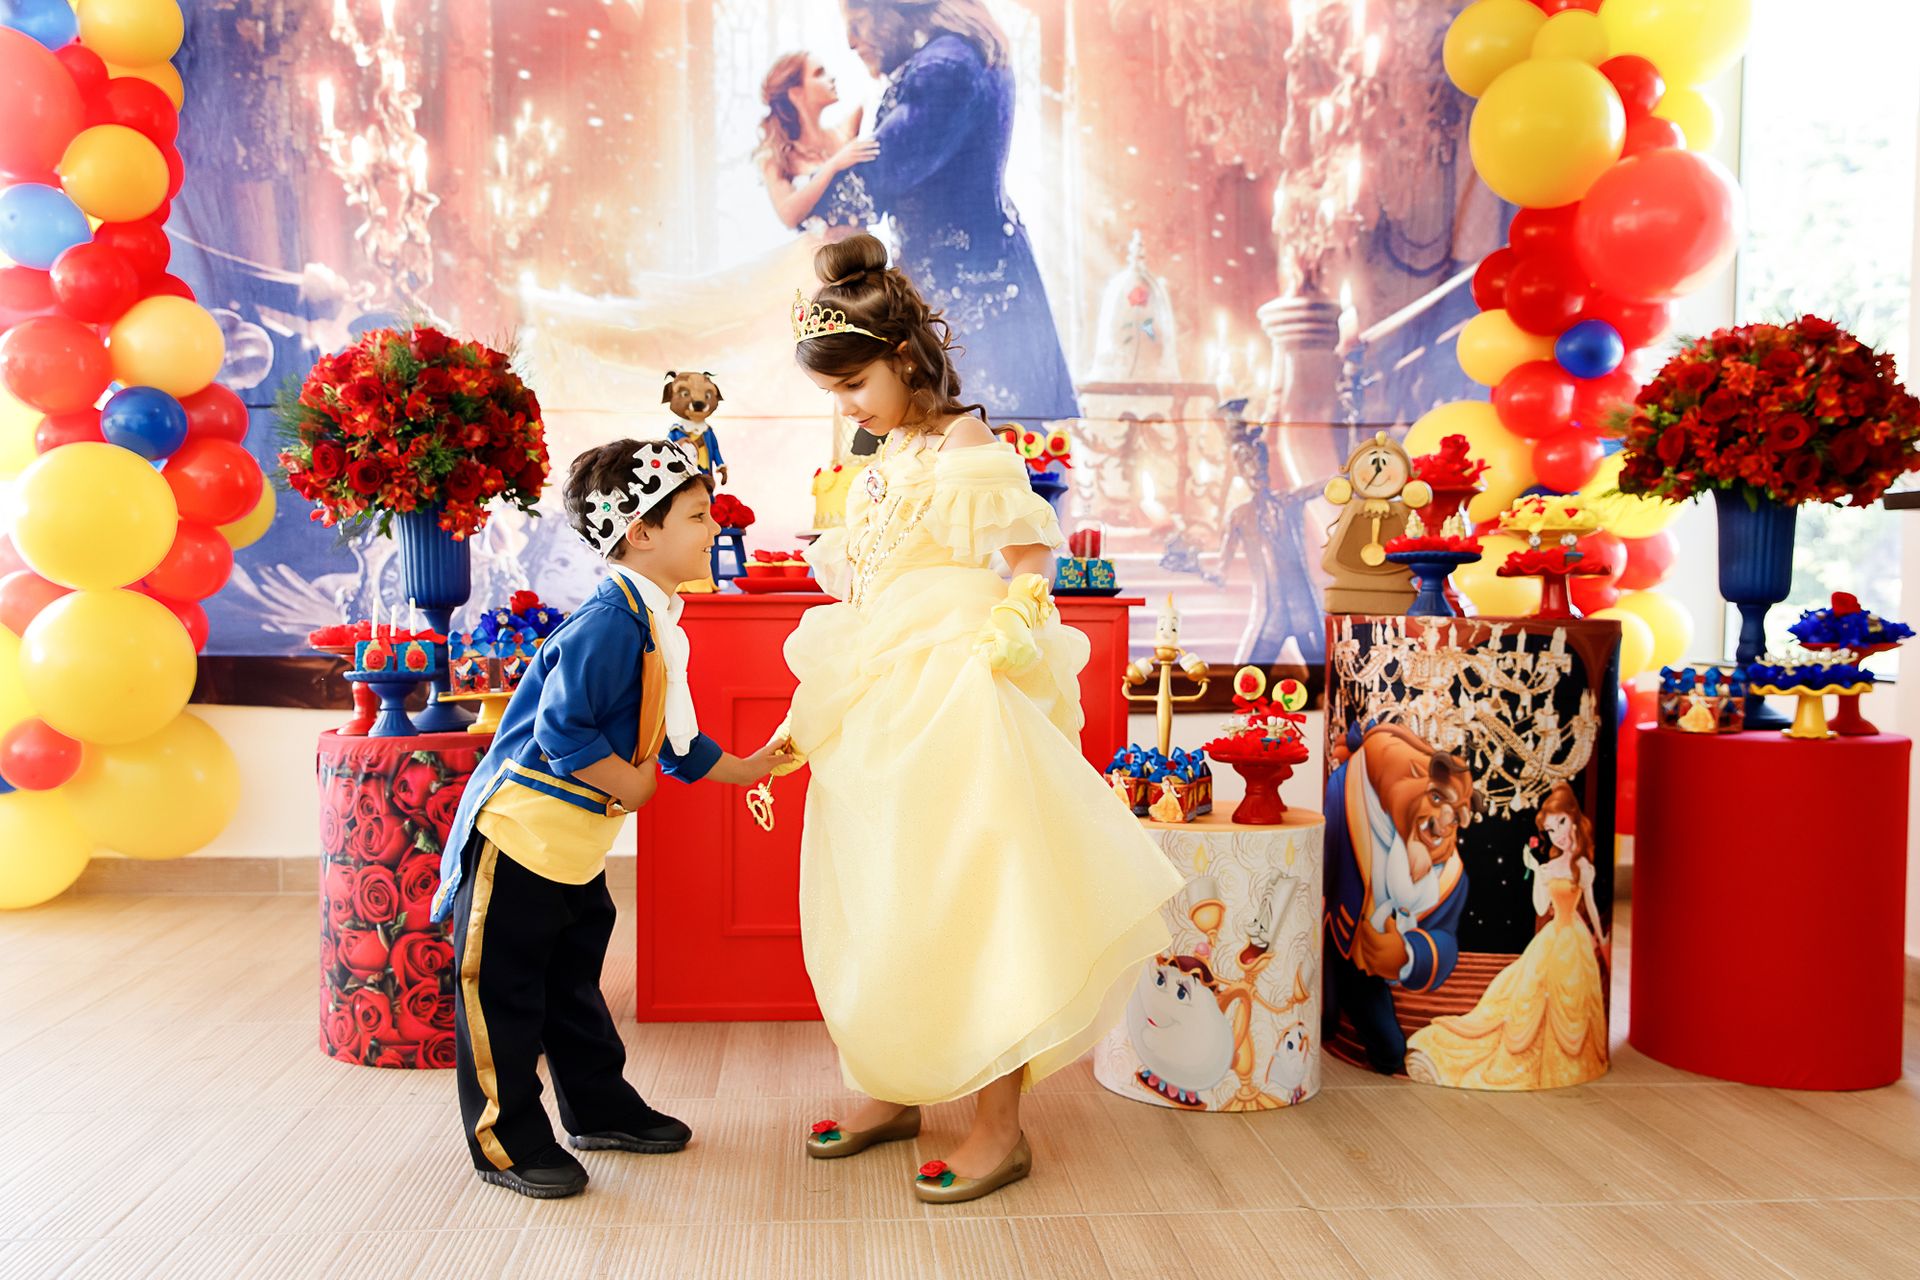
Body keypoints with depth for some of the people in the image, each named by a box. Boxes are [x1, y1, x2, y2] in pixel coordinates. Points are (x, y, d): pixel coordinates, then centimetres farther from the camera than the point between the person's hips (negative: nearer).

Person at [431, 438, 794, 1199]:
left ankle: (600, 1109, 35)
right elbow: (561, 730, -29)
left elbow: (666, 736, 19)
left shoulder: (655, 625, 8)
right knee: (502, 992, 4)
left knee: (573, 985, 22)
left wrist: (744, 768, 23)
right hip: (517, 831, -10)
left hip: (577, 848, 10)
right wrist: (630, 785, -17)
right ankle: (505, 1143, 15)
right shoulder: (609, 623, -24)